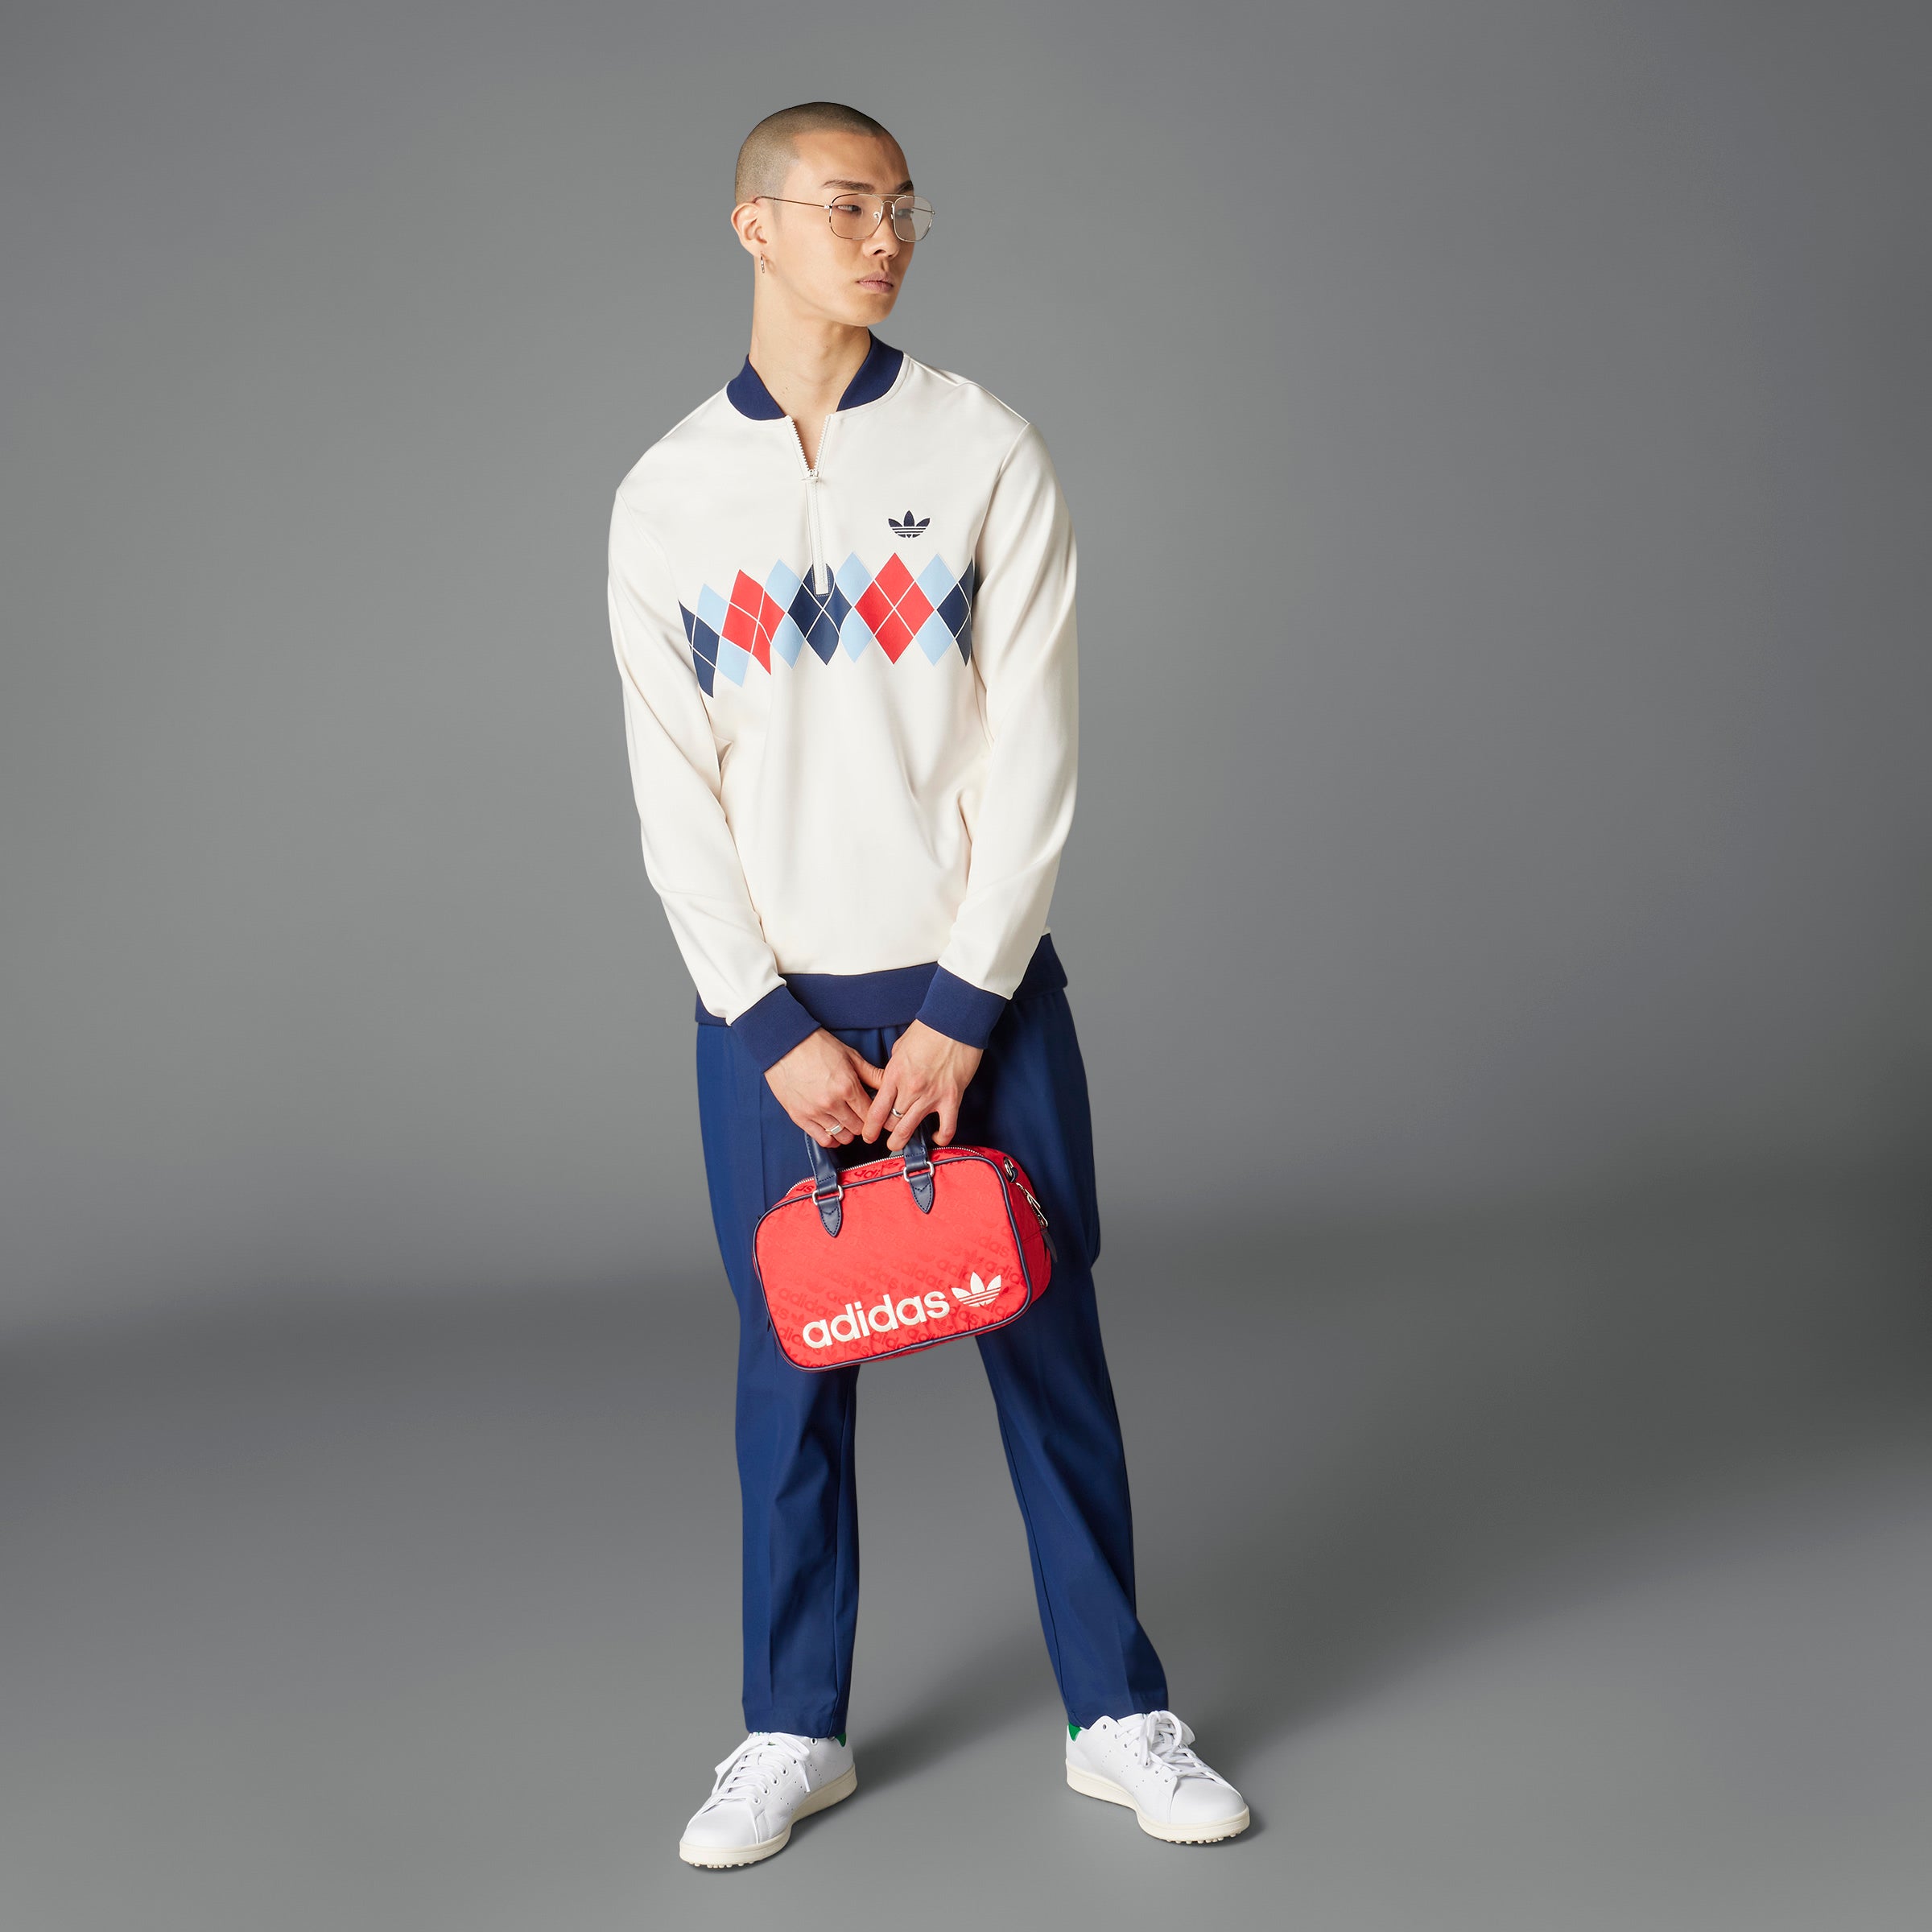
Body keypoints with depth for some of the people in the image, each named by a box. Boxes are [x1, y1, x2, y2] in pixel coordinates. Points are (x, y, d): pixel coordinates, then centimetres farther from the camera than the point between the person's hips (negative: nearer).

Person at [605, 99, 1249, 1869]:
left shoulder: (988, 452, 0)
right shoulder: (668, 496, 4)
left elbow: (1033, 752, -5)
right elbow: (675, 791, 1)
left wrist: (957, 1014, -10)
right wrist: (774, 1028, -7)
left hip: (974, 988, -1)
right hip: (771, 1009, 1)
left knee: (1049, 1343, 5)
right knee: (792, 1367, 7)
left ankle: (1120, 1713, 19)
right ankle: (793, 1732, 21)